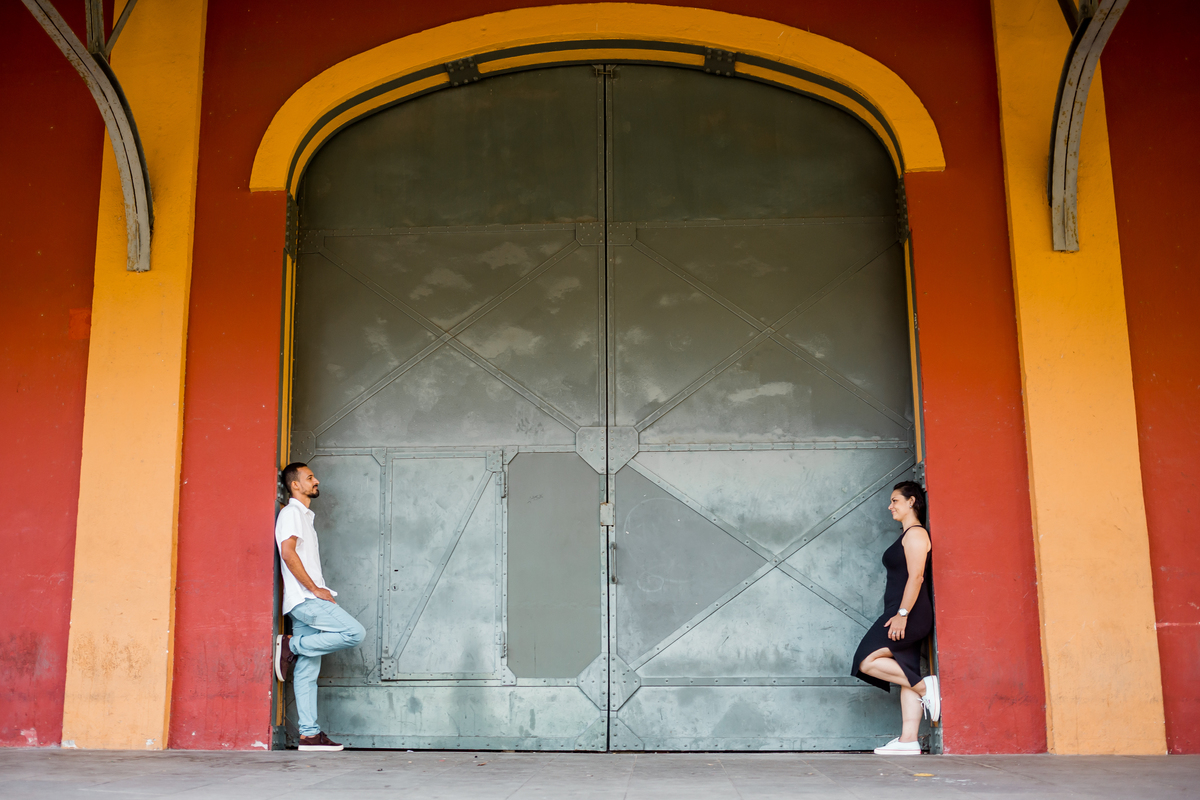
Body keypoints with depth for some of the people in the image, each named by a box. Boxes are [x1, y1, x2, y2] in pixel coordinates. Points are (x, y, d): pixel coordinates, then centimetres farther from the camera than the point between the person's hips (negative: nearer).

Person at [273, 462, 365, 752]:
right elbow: (288, 552, -17)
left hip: (309, 600, 9)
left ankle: (309, 734, 3)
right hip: (304, 598, -9)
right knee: (354, 632, -18)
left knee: (307, 672, 4)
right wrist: (315, 589, -17)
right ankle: (291, 645, -9)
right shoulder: (291, 513, -3)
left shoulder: (304, 516, 26)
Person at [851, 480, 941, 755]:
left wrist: (902, 613, -22)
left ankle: (925, 687, -10)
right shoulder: (907, 535, 22)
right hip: (907, 617, 10)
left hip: (910, 613, -10)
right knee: (905, 673, 3)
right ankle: (908, 739, 0)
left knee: (868, 661, -15)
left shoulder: (915, 533, -8)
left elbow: (916, 576, -18)